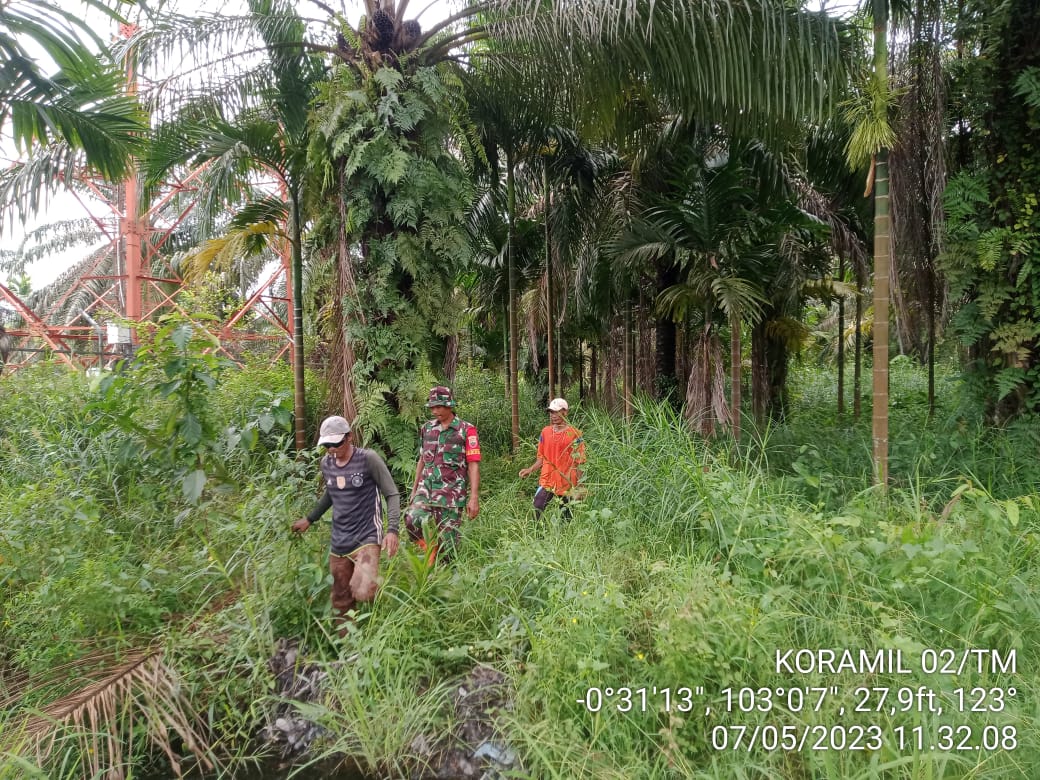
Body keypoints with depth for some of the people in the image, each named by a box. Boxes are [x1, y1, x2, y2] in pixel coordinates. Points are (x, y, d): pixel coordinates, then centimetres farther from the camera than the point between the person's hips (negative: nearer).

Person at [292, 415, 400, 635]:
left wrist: (392, 530, -20)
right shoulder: (326, 464, 6)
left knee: (362, 593, -24)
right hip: (338, 542, 6)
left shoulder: (369, 459, -12)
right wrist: (309, 519, 26)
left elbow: (392, 494, -9)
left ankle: (378, 591, 9)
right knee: (341, 602, 11)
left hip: (367, 538, -5)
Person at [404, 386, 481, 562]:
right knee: (412, 520, -21)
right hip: (426, 489, 4)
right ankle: (431, 554, 1)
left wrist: (474, 498, -13)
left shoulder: (466, 430, -4)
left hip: (452, 494, -4)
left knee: (447, 539, -1)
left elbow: (473, 465, -7)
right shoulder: (428, 428, 12)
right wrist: (414, 490, 19)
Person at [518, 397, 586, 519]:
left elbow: (579, 462, -3)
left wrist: (579, 487, -7)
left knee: (567, 517, 6)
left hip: (566, 483, -3)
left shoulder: (574, 434, -5)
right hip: (546, 481, 3)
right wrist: (530, 470, -1)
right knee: (536, 513, -9)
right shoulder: (545, 432, 7)